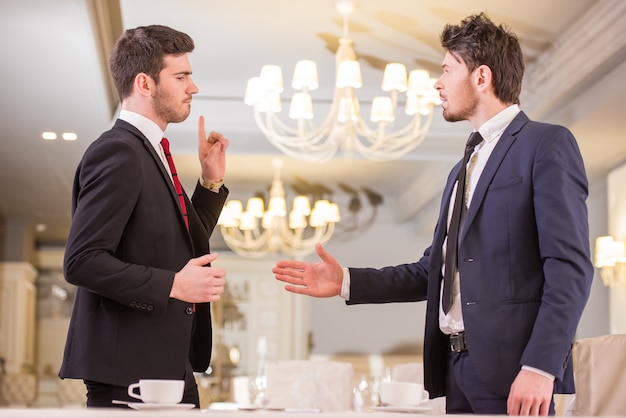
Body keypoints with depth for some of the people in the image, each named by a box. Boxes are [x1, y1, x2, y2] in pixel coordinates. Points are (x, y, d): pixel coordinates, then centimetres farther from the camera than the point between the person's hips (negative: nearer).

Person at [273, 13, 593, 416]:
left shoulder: (547, 144, -4)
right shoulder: (463, 170, 21)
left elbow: (571, 266, -13)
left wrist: (540, 366, -21)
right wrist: (347, 281, 11)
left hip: (510, 370, -7)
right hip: (456, 366, 7)